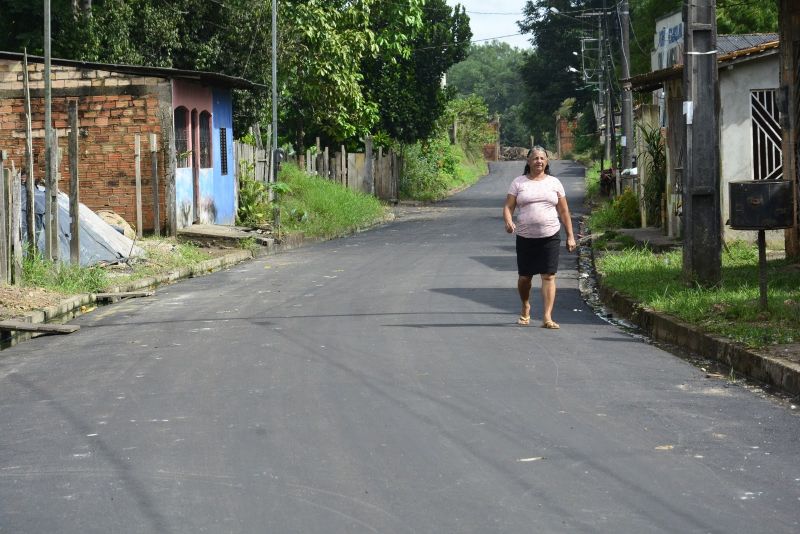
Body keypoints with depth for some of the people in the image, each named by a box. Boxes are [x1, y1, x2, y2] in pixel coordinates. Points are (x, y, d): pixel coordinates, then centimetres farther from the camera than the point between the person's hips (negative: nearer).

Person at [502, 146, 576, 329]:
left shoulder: (554, 183, 8)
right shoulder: (518, 182, 5)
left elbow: (564, 211, 10)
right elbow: (508, 207, 0)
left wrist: (570, 236, 6)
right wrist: (508, 222, -21)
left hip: (550, 237, 0)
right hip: (525, 237, 0)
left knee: (549, 276, -8)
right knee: (524, 277, 7)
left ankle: (547, 317, -10)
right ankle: (525, 308, 33)